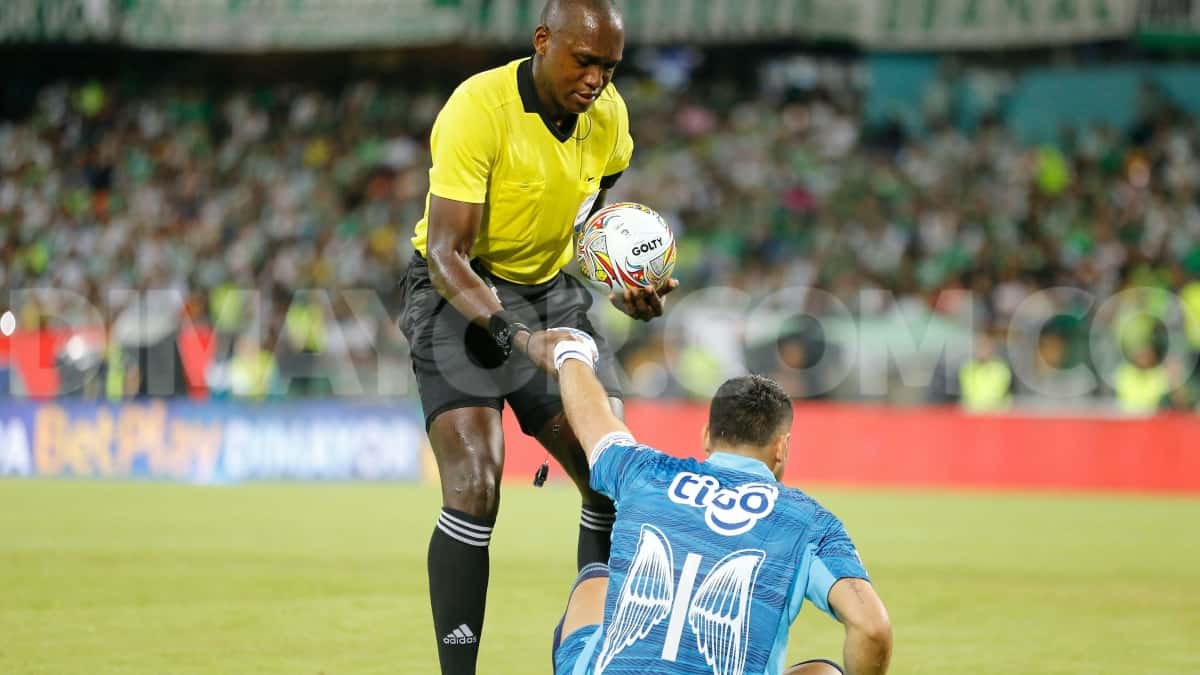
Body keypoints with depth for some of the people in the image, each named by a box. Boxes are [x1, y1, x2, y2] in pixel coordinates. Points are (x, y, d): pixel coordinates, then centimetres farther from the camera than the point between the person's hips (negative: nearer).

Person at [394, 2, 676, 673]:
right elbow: (446, 257, -28)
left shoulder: (608, 115, -5)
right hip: (460, 293, -6)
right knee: (476, 490, -20)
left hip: (553, 290, 6)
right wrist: (514, 334, -41)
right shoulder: (478, 108, -25)